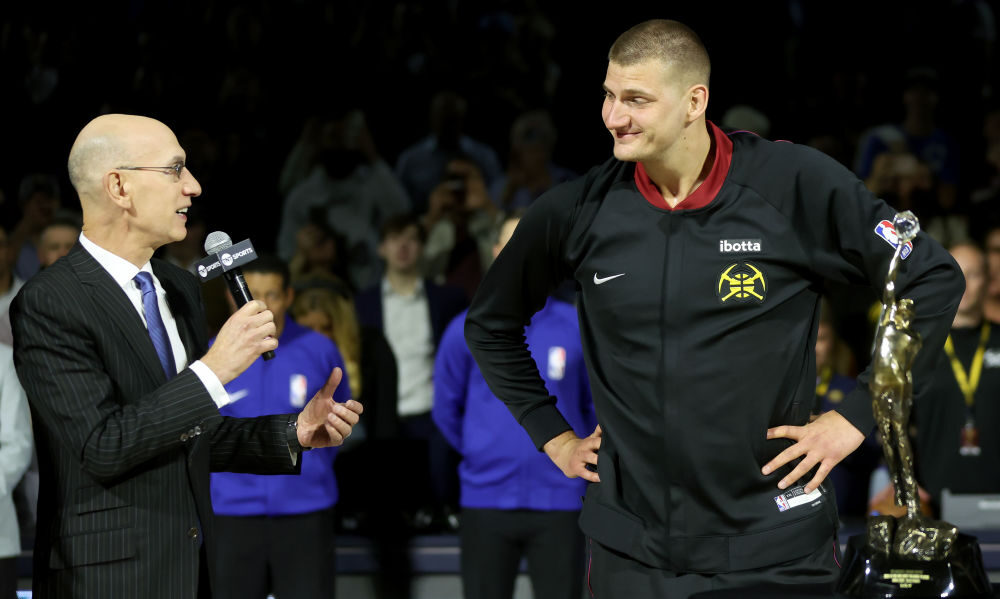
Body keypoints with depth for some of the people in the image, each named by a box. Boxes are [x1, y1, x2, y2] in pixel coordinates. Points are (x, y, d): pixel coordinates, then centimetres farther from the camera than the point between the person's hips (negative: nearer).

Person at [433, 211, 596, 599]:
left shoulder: (577, 328, -2)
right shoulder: (466, 330, 1)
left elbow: (596, 406, 8)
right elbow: (446, 409, 11)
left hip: (558, 503, -1)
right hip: (486, 501, 1)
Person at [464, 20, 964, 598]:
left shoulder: (797, 186, -8)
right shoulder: (576, 211, 0)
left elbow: (934, 280, -1)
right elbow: (491, 326, 18)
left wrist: (858, 414, -4)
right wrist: (551, 434, 11)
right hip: (631, 550, 2)